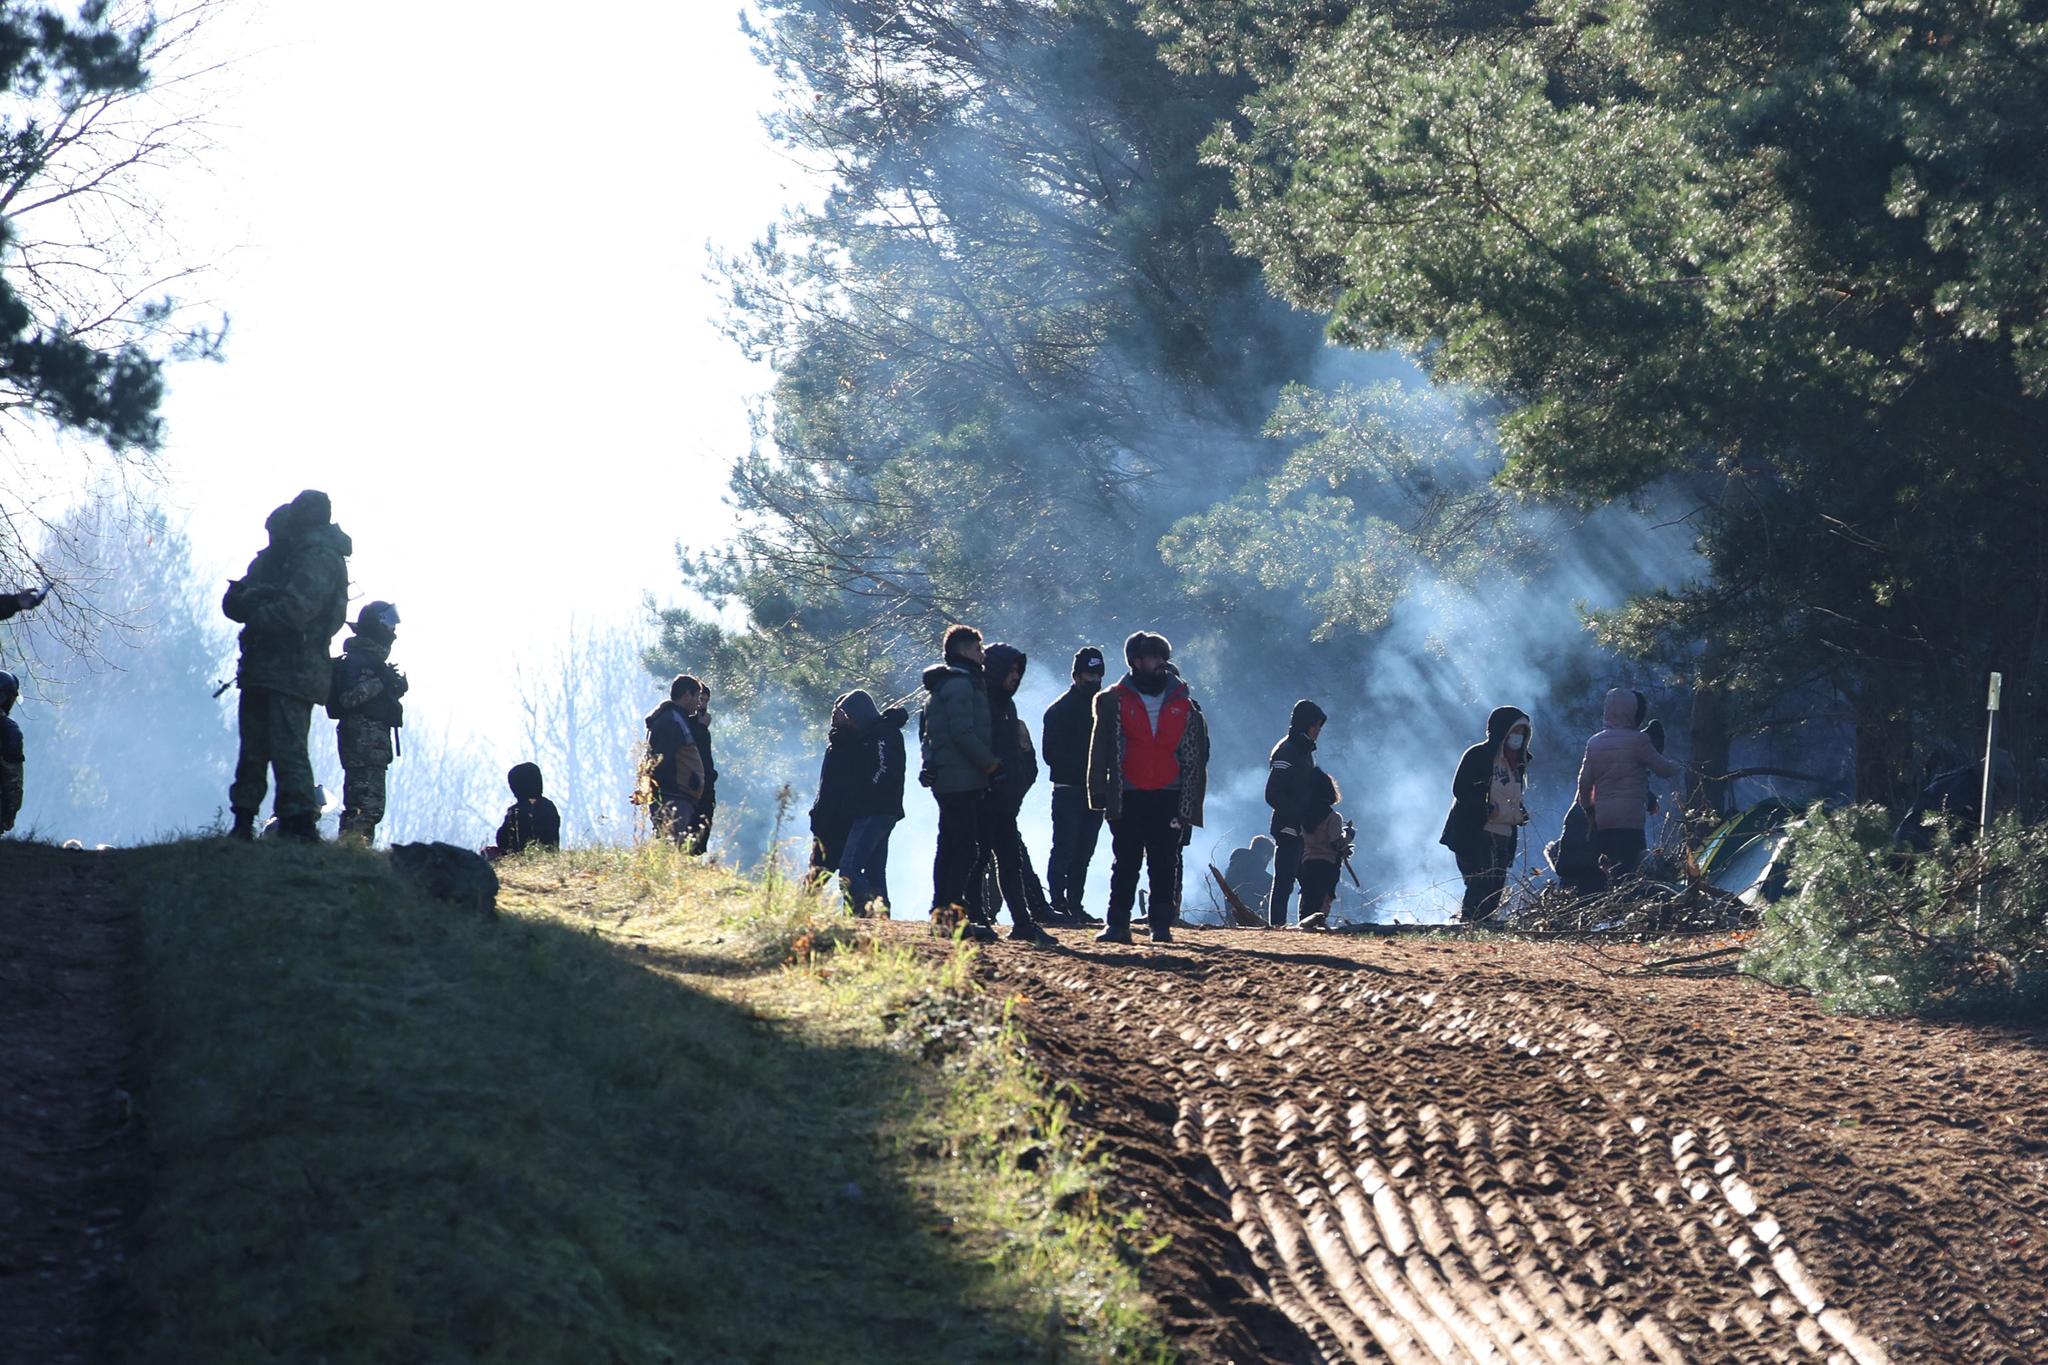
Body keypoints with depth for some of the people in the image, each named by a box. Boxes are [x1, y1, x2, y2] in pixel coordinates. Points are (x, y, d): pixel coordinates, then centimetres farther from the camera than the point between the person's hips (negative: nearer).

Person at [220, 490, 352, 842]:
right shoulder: (273, 559, 19)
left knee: (288, 750, -14)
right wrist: (249, 597, -10)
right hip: (261, 668, 9)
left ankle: (301, 827, -16)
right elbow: (232, 603, 12)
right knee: (252, 750, 10)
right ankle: (242, 824, 15)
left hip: (293, 671, -9)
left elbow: (295, 611, -20)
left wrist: (255, 613, -5)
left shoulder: (320, 559, -8)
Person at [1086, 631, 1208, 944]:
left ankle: (1161, 924, 5)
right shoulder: (1115, 701, 5)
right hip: (1128, 797, -1)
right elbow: (1100, 750, 4)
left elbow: (1196, 753, 13)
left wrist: (1192, 798, 6)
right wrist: (1099, 791, -4)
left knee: (1164, 865, 1)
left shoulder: (1183, 704, 11)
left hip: (1169, 797, 1)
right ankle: (1118, 924, 2)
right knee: (1125, 864, 0)